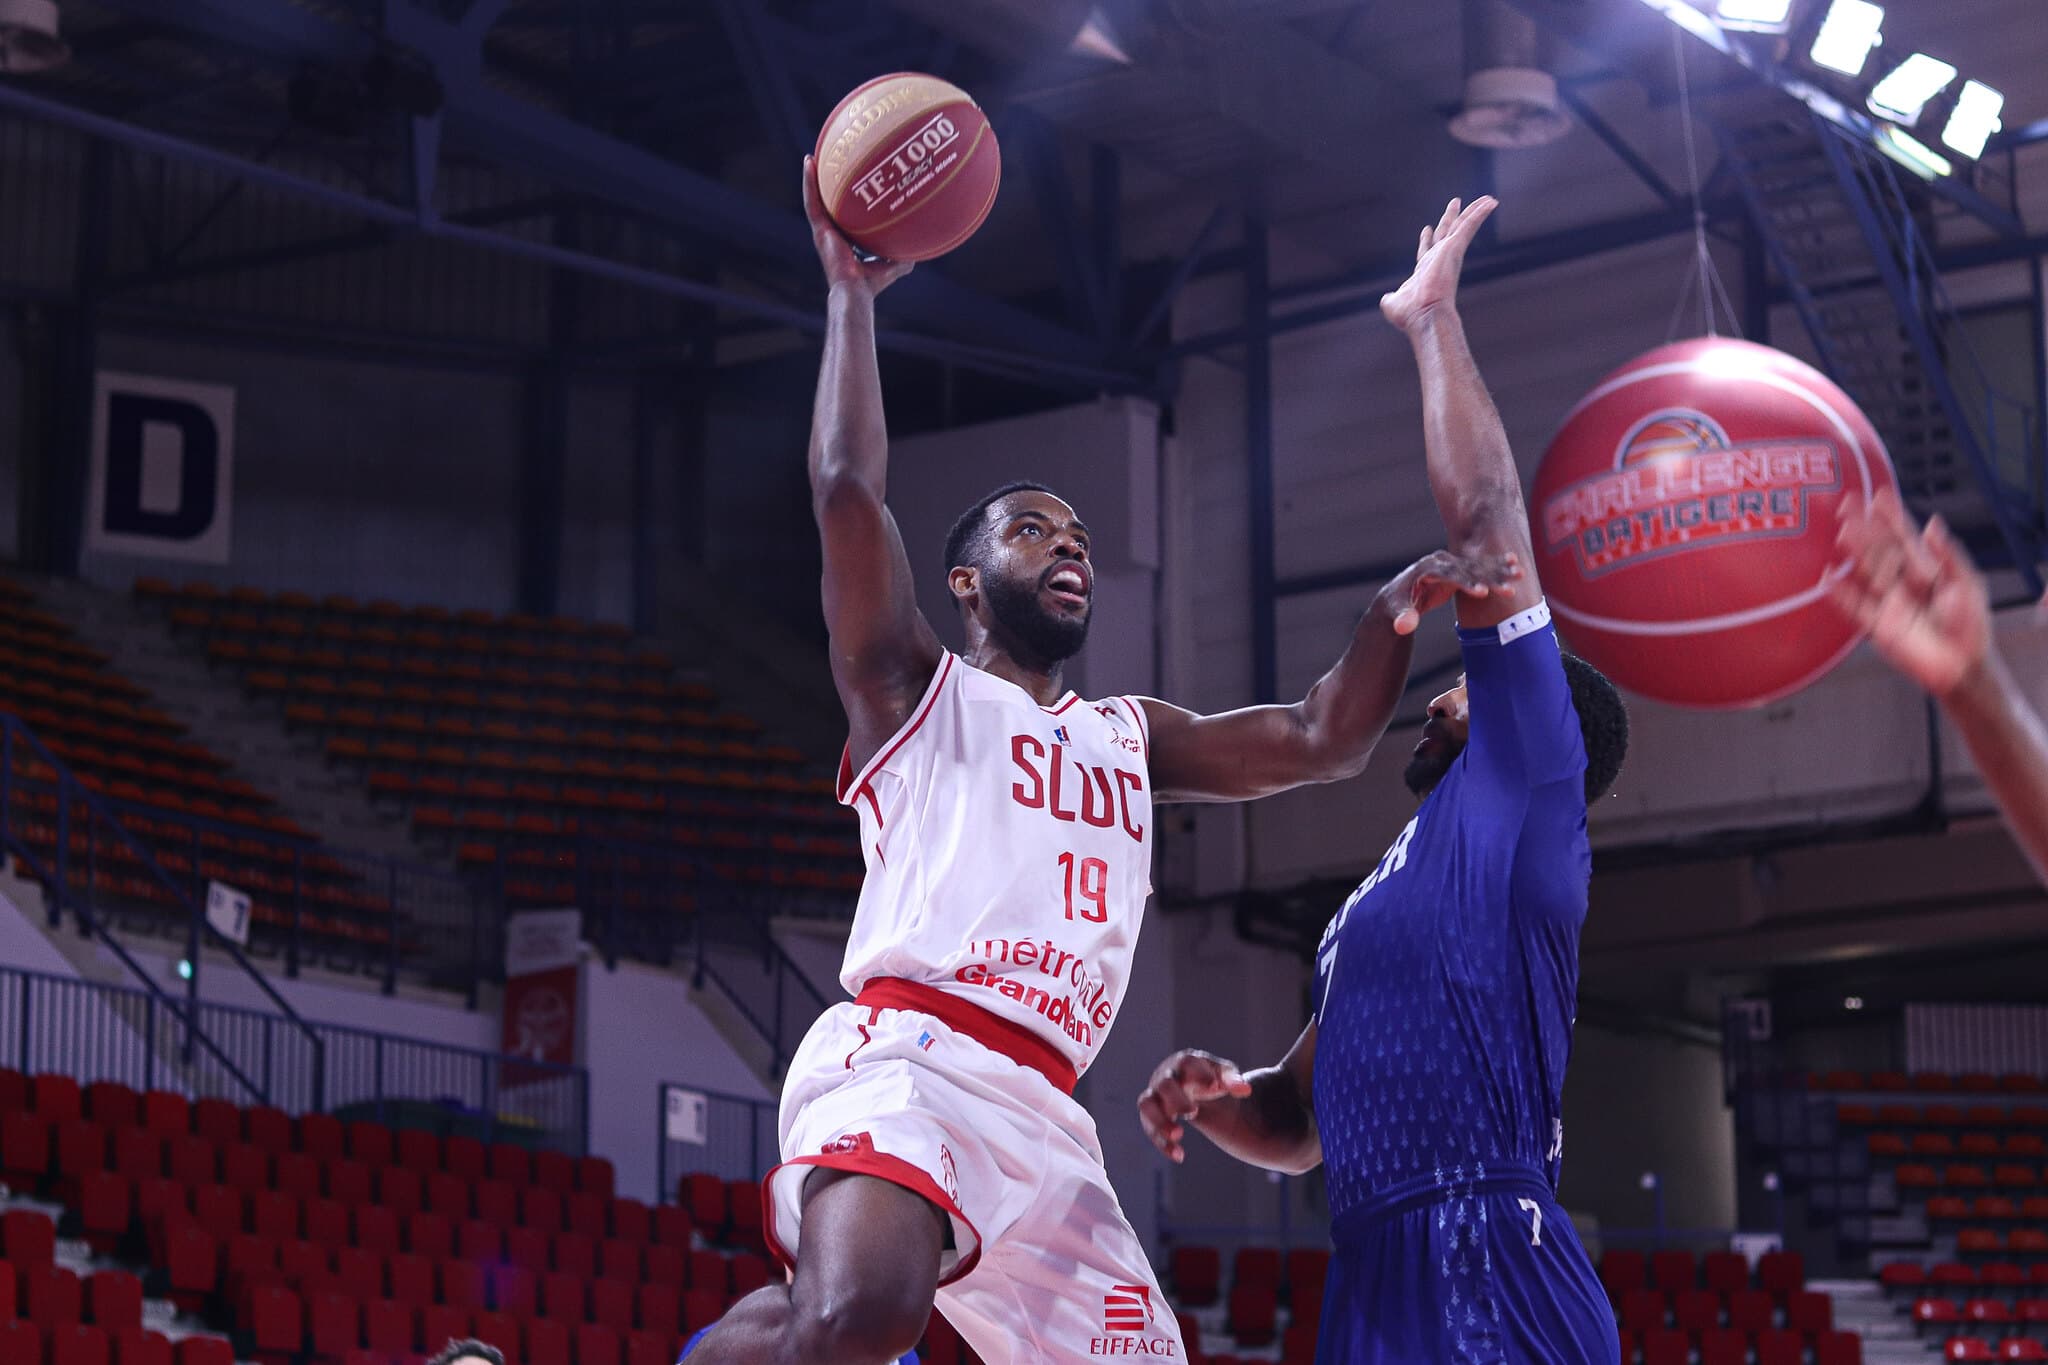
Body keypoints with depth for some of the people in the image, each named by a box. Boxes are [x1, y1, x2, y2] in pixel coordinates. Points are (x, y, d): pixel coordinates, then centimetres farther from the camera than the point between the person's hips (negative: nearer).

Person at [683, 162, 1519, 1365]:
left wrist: (1397, 611, 4)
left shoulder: (1132, 737, 32)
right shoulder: (915, 688, 15)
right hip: (904, 1054, -7)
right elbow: (848, 487, 1)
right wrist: (850, 291, 7)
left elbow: (1321, 740, 22)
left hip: (1043, 1119, 7)